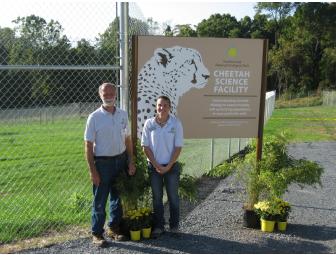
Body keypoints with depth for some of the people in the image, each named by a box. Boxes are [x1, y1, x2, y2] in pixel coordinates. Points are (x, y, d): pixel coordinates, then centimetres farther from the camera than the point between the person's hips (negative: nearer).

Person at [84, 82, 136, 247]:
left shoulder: (123, 115, 4)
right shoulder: (94, 117, -9)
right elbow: (88, 145, -9)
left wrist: (130, 162, 5)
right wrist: (92, 171, -13)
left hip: (120, 160, 5)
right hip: (102, 162, -4)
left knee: (117, 197, 15)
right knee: (100, 201, 4)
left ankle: (114, 228, 31)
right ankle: (97, 233, 18)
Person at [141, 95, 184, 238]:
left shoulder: (176, 123, -7)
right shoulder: (149, 123, -5)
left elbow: (178, 147, -7)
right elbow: (146, 147, -3)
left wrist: (168, 166, -11)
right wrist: (156, 165, -9)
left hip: (171, 166, -1)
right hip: (154, 166, 1)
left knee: (173, 197, 9)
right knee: (157, 197, 10)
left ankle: (174, 226, 25)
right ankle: (158, 226, 24)